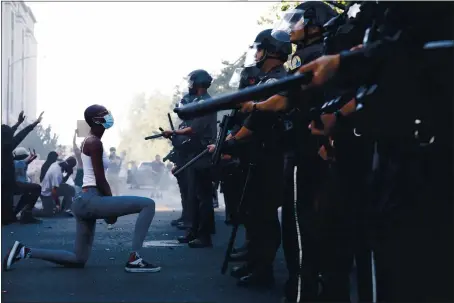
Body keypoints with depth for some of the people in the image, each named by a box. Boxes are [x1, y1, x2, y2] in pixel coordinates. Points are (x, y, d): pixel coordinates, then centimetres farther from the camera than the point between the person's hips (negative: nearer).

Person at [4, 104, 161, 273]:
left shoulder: (89, 141, 21)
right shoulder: (95, 142, -10)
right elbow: (100, 179, -13)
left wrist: (110, 207, 18)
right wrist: (113, 206, -3)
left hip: (85, 202, 10)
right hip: (91, 200, -10)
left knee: (78, 260, 16)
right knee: (148, 204, -14)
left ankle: (25, 251, 14)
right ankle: (134, 259, -17)